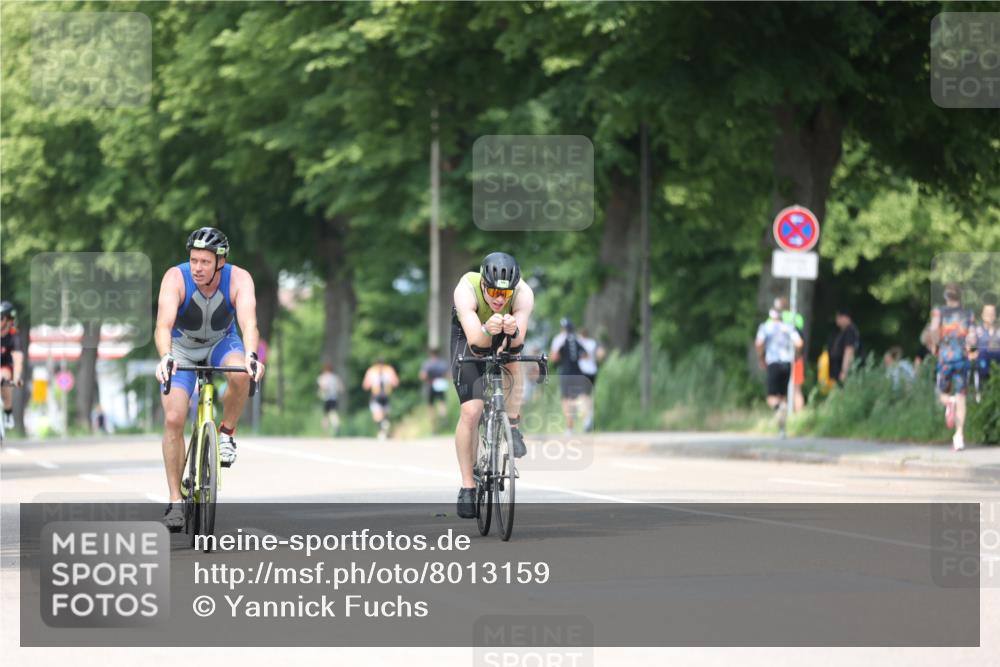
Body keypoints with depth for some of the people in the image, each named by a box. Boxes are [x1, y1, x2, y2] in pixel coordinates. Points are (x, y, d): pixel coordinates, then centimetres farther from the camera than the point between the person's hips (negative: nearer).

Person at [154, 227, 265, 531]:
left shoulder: (239, 279, -27)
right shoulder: (175, 278, -29)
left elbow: (248, 322, -41)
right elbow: (163, 324, -41)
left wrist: (250, 355, -60)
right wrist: (165, 357, -60)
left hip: (221, 343, 0)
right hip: (182, 348, 0)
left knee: (241, 374, -35)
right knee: (173, 419, -15)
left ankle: (227, 432, -8)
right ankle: (175, 501, -5)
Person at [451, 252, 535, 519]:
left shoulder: (524, 294, -33)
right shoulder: (466, 290, -37)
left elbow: (517, 343, -40)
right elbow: (475, 341, -43)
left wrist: (513, 333, -62)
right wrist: (487, 331, -64)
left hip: (508, 336, 3)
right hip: (470, 334, -3)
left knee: (514, 360, -31)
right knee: (470, 411, -13)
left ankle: (513, 427, -13)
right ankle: (467, 486, -5)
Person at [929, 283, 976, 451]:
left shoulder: (939, 311, 4)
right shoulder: (969, 314, 7)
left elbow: (934, 328, -15)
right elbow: (972, 339, 1)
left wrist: (935, 345, 2)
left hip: (945, 357, -1)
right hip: (962, 357, 1)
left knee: (943, 395, 15)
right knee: (961, 397, 3)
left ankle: (949, 402, -22)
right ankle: (959, 435, -10)